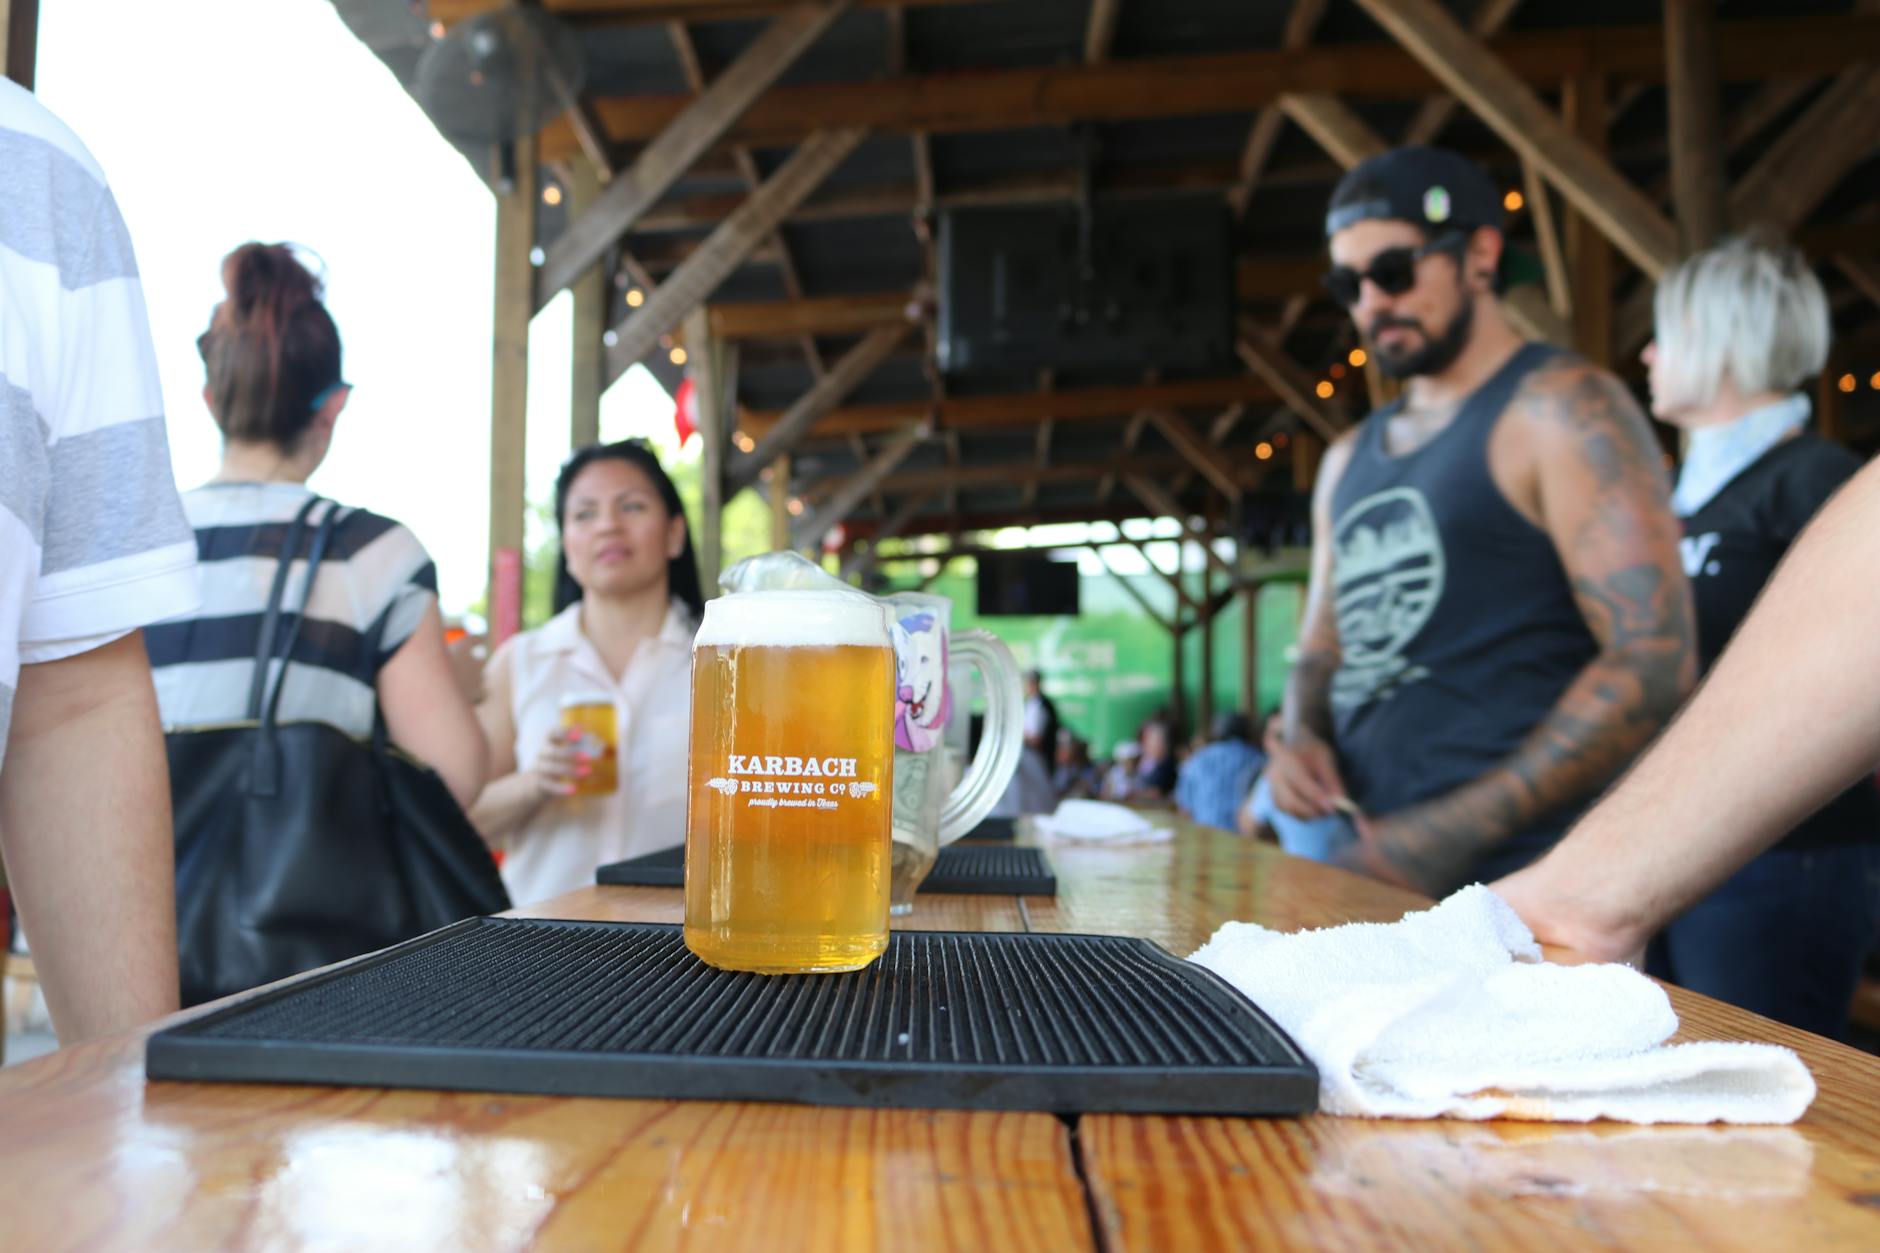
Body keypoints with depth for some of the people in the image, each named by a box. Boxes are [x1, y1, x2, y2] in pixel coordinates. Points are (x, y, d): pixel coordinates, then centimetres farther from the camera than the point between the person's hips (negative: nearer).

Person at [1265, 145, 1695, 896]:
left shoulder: (1561, 409, -6)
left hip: (1515, 873, -6)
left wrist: (1455, 834, -18)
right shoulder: (1349, 460, 15)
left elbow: (1654, 661, -14)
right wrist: (1301, 736, 0)